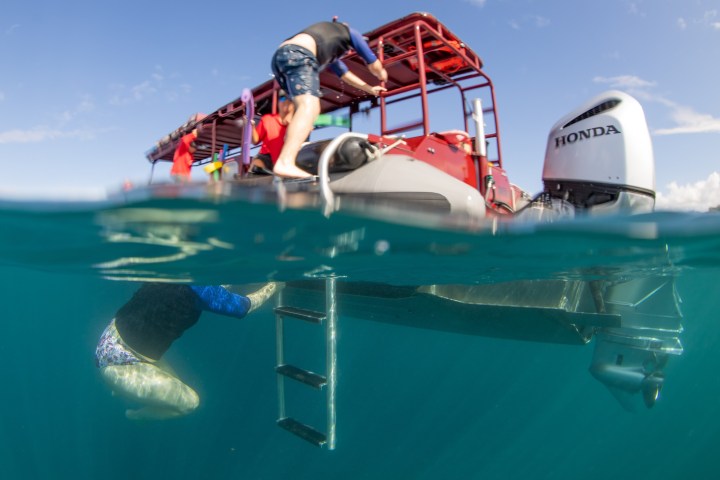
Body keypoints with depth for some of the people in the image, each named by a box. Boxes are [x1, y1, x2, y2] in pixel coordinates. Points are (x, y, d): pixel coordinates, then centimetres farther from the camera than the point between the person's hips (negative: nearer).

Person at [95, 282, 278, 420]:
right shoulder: (199, 288, -24)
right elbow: (247, 305, -12)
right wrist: (274, 285, 1)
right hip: (119, 365, -9)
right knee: (189, 401, 1)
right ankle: (135, 415, 22)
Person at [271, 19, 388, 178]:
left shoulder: (328, 50, 43)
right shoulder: (349, 33, 25)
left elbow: (343, 73, 50)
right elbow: (373, 65, 28)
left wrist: (370, 89, 57)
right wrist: (382, 75, 50)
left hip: (280, 56, 9)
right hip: (297, 55, -9)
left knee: (307, 108, 15)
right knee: (309, 107, -24)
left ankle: (286, 161, 3)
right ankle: (285, 163, -45)